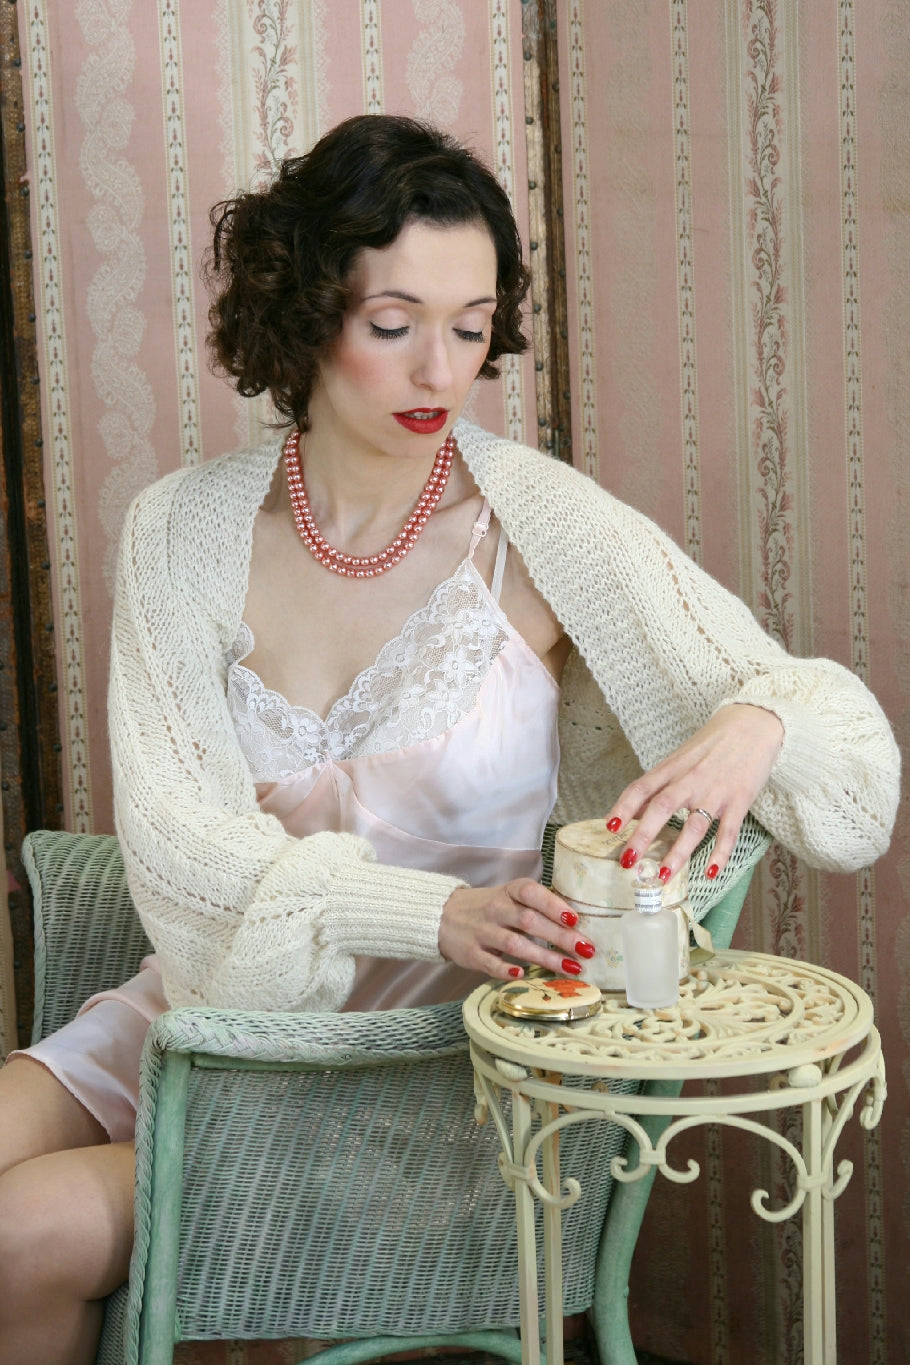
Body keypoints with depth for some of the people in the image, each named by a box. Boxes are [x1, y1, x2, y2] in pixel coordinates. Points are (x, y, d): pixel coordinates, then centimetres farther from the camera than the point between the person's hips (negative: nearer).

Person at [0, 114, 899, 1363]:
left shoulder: (544, 526, -10)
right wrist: (431, 910, -26)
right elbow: (172, 835, -10)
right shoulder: (184, 531, -3)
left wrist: (758, 722, -34)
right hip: (215, 1006, 3)